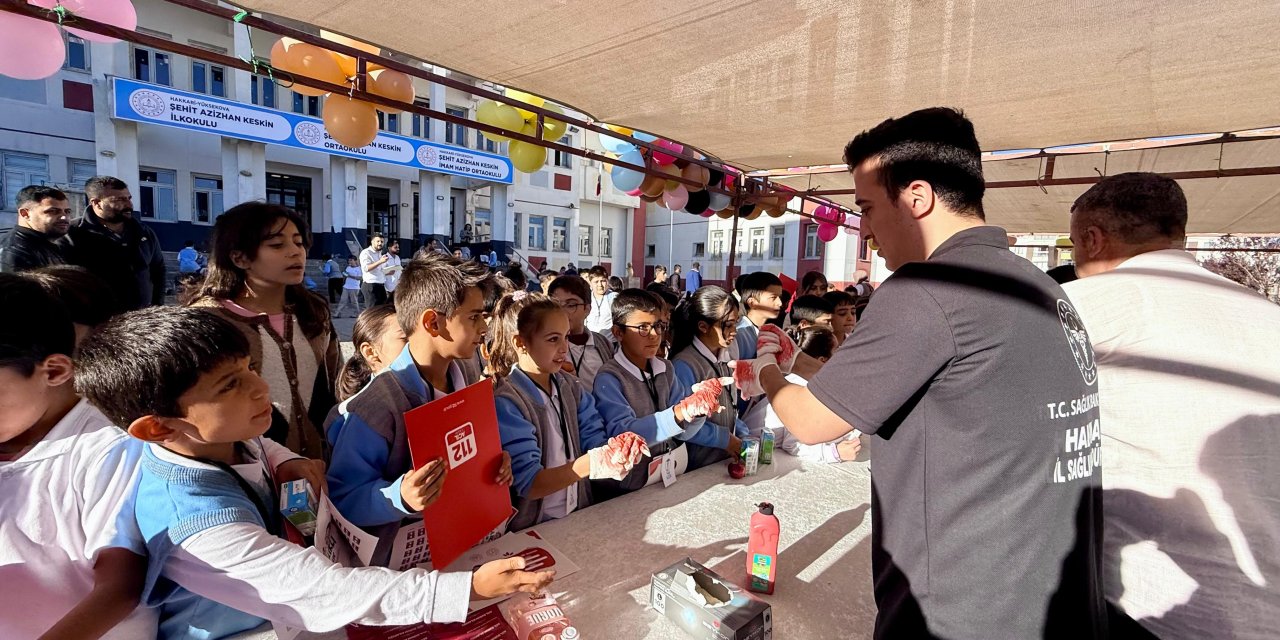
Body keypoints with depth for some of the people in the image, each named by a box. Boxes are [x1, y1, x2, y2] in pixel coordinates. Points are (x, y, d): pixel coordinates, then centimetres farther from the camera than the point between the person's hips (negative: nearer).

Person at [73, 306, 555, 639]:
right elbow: (327, 591, -40)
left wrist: (287, 463, -11)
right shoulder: (198, 522, -38)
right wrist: (465, 588, -43)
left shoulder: (220, 438, -15)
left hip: (269, 601, 7)